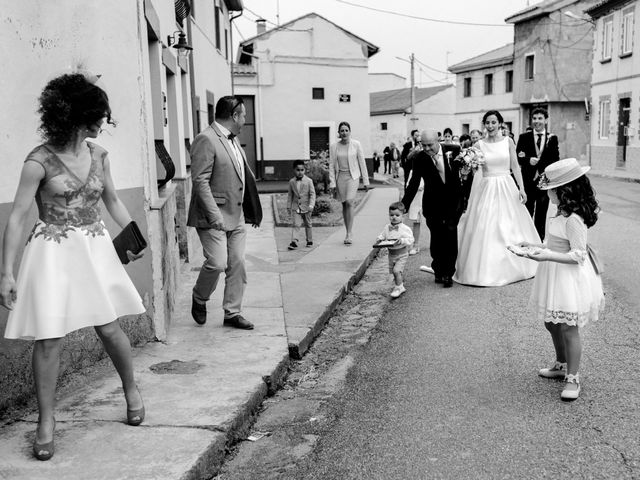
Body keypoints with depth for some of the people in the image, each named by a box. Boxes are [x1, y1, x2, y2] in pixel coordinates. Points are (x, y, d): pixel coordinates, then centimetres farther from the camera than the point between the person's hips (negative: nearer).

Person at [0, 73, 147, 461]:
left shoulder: (99, 155, 4)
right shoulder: (40, 161, -12)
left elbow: (113, 200, 18)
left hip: (95, 249, 4)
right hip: (54, 253, -4)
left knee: (108, 327, 5)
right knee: (49, 338, -2)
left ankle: (131, 389, 31)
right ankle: (46, 421, 14)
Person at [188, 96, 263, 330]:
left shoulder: (232, 139, 15)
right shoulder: (206, 140, -13)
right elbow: (200, 181, -20)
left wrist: (252, 211, 20)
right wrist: (214, 215, -25)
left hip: (236, 216, 9)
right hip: (213, 217, -9)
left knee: (237, 265, 8)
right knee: (217, 263, -13)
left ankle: (232, 313, 18)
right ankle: (199, 299, 15)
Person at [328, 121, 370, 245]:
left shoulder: (356, 144, -2)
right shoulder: (333, 146, 1)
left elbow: (362, 163, 3)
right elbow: (331, 165, 3)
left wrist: (366, 181, 3)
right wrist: (332, 183, -3)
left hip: (353, 176, -2)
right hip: (340, 177, 2)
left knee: (349, 202, -18)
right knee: (344, 205, 7)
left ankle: (349, 233, -15)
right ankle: (348, 233, 16)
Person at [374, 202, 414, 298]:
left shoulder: (405, 229, -13)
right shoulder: (387, 228, 1)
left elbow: (410, 240, -14)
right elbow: (382, 235, 11)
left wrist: (402, 241, -30)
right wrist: (379, 239, -11)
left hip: (401, 254, -6)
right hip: (391, 253, 6)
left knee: (396, 270, -17)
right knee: (393, 271, 14)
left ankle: (398, 288, -1)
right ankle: (401, 285, 35)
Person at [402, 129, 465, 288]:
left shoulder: (454, 150, -6)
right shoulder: (419, 158, -7)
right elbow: (414, 183, -5)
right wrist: (404, 204, -10)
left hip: (452, 203, 0)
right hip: (433, 206, 0)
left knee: (450, 238, -2)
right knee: (436, 239, 4)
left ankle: (448, 273, 8)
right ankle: (438, 271, 21)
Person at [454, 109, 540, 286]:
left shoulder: (508, 142, 3)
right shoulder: (479, 145, 1)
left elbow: (515, 166, 4)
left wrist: (522, 188, -2)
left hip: (506, 188, 1)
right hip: (486, 188, -1)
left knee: (510, 228, 6)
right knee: (485, 229, -2)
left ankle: (512, 266, 22)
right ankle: (485, 270, 8)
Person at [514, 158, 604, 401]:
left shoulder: (573, 219, -24)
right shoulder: (563, 213, 6)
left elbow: (577, 255, -23)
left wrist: (546, 256, -30)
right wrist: (534, 246, 10)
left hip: (570, 279, -10)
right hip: (555, 277, 10)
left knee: (568, 329, -1)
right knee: (552, 324, 20)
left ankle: (572, 379, 11)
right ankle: (562, 365, 38)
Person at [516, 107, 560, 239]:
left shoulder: (552, 138, 6)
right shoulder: (524, 137, 4)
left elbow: (555, 160, -1)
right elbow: (518, 158, 0)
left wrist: (537, 162, -11)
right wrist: (528, 160, -19)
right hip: (528, 181, -1)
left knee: (541, 215, 6)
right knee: (526, 213, 0)